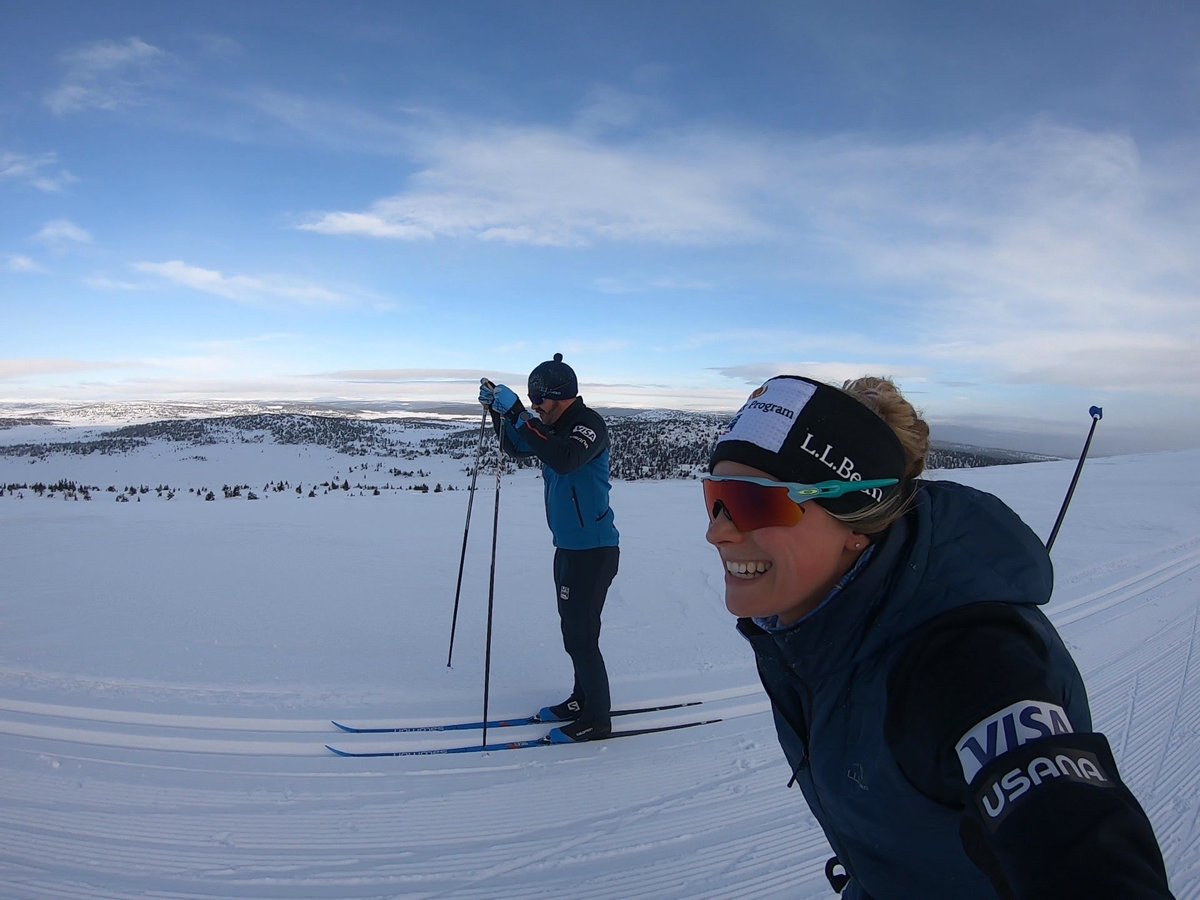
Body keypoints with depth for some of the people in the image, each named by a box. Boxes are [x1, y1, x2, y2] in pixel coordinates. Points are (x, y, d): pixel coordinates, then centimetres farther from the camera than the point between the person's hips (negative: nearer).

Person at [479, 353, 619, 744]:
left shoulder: (589, 423, -17)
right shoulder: (557, 426, 11)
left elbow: (565, 458, -36)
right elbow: (515, 447, 20)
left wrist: (518, 413, -34)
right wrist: (499, 411, 3)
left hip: (594, 550, -9)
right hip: (568, 547, 9)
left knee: (581, 636, -3)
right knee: (573, 629, 18)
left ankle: (596, 719, 12)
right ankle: (583, 700, 34)